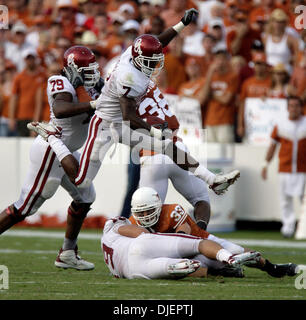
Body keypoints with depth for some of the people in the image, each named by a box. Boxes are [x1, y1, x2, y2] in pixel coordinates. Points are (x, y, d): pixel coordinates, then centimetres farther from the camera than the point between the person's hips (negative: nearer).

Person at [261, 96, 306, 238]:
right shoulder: (280, 125, 6)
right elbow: (273, 145, 11)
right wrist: (266, 164, 8)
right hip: (285, 169, 1)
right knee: (286, 199, 0)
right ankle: (288, 226, 7)